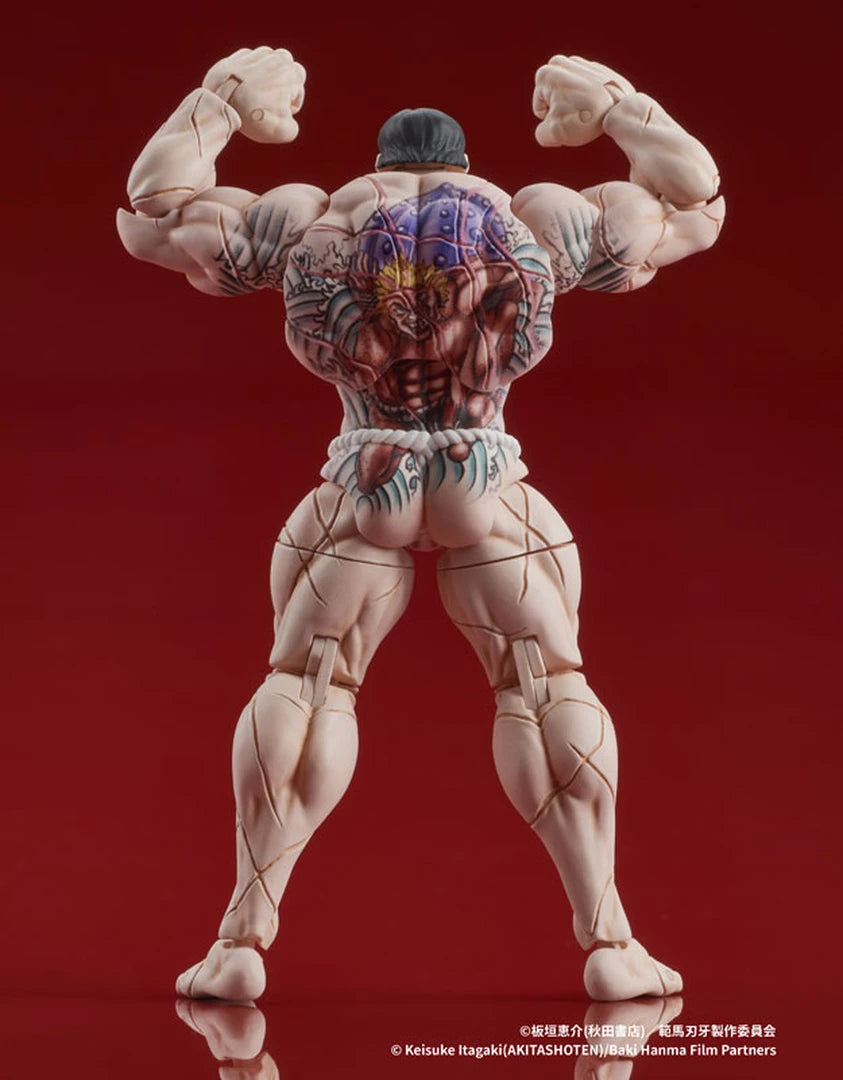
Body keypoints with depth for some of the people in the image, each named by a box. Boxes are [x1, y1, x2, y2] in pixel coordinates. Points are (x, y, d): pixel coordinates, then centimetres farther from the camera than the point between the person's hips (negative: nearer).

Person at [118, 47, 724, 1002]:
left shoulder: (306, 222, 6)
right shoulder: (539, 223, 6)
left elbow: (150, 216, 13)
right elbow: (694, 206, 16)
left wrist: (222, 104, 24)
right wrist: (610, 108, 26)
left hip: (359, 495, 0)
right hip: (492, 496, 0)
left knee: (303, 682, 7)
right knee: (546, 684, 5)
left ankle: (243, 938, 1)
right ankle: (607, 941, 0)